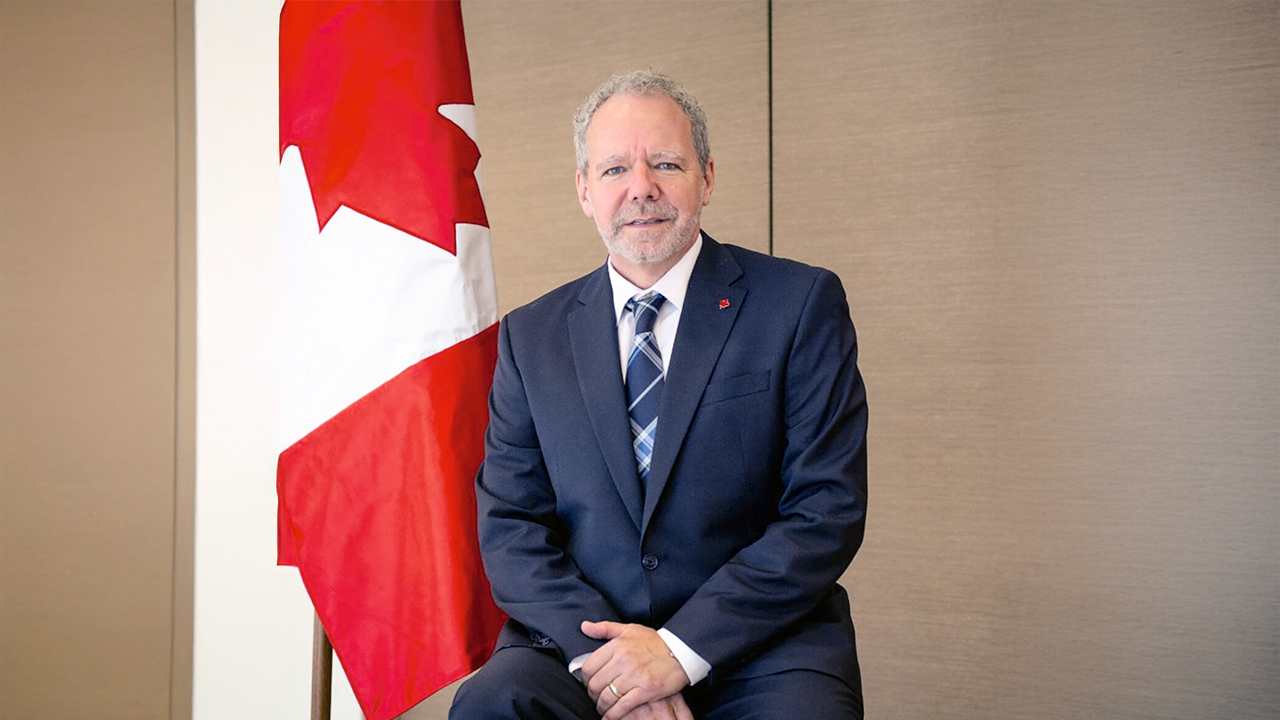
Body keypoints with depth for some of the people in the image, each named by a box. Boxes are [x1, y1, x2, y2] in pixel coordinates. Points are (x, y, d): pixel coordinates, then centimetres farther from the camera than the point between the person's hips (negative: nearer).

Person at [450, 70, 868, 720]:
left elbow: (828, 511, -6)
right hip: (579, 637, 2)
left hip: (758, 645, -2)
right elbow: (510, 525, 4)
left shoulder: (802, 303, 0)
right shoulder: (531, 336, 9)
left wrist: (681, 647, -13)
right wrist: (597, 649, -13)